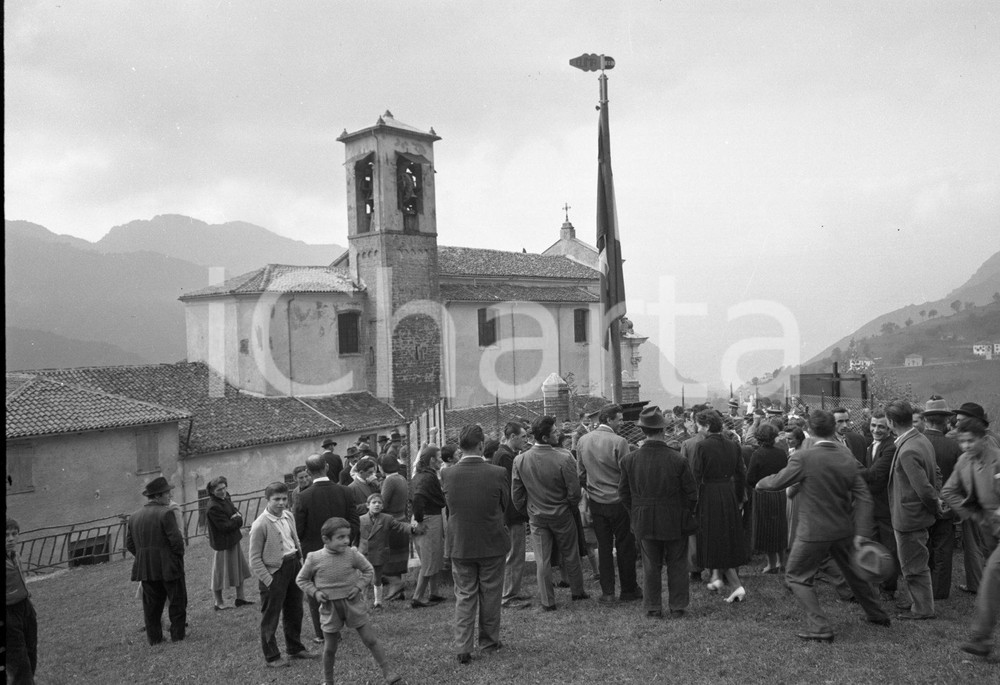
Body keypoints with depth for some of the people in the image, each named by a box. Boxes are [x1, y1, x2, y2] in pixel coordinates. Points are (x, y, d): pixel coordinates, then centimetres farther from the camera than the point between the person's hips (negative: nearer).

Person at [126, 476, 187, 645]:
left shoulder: (134, 517, 8)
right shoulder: (166, 513, -14)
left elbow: (129, 544, 10)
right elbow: (176, 540, -18)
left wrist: (143, 556, 17)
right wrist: (179, 556, -1)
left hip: (145, 568, 6)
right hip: (169, 566, -6)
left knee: (151, 604, 12)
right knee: (177, 601, 6)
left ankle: (154, 637, 16)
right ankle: (177, 635, 9)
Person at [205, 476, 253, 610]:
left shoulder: (226, 498, 3)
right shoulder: (213, 508, -23)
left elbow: (235, 512, 9)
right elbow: (225, 526, -25)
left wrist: (237, 516, -14)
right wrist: (238, 519, -11)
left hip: (234, 541, 9)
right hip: (223, 543, -9)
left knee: (240, 569, 17)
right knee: (221, 573, 4)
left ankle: (240, 598, 29)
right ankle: (219, 603, 19)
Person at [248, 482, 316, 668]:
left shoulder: (288, 516, 2)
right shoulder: (260, 524, -18)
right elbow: (255, 559, -14)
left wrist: (301, 562, 10)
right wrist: (268, 581, -15)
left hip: (293, 566, 7)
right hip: (274, 571, -7)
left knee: (295, 611, 18)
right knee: (270, 617, 5)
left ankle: (295, 648, 36)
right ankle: (271, 656, 21)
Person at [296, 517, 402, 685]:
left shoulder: (352, 554, -8)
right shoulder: (314, 559, -11)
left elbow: (368, 570, 6)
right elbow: (301, 579, 3)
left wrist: (359, 586, -8)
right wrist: (314, 592, -10)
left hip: (353, 603, 1)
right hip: (330, 608, 0)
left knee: (370, 639, 2)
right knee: (329, 648, 10)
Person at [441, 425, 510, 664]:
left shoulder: (447, 475, -12)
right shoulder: (497, 473, -18)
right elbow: (506, 503, -2)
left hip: (460, 545, 1)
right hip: (492, 544, -1)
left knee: (464, 596, 12)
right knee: (490, 595, 15)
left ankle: (463, 648, 9)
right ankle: (489, 642, 27)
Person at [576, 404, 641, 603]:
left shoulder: (583, 441, 1)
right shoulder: (619, 442, -17)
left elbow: (580, 473, 7)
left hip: (595, 502, 5)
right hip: (618, 502, -4)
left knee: (603, 547, 12)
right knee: (625, 547, 9)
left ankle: (607, 592, 15)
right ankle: (628, 590, 19)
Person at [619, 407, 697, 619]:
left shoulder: (629, 460, -11)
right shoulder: (678, 460, -17)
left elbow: (623, 493, -1)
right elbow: (691, 493, -9)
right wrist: (687, 514, 9)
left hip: (644, 522, 2)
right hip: (675, 521, -2)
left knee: (650, 566, 14)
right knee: (677, 565, 15)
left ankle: (653, 608, 22)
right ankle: (677, 607, 24)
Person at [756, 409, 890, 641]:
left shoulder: (803, 457, -19)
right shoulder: (847, 457, -2)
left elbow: (778, 482, -9)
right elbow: (863, 496, -3)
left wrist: (761, 483, 12)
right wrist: (861, 533, -2)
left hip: (814, 533, -6)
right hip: (843, 530, 6)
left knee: (796, 578, 8)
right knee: (853, 571, 27)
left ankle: (820, 627, 2)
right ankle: (877, 615, 44)